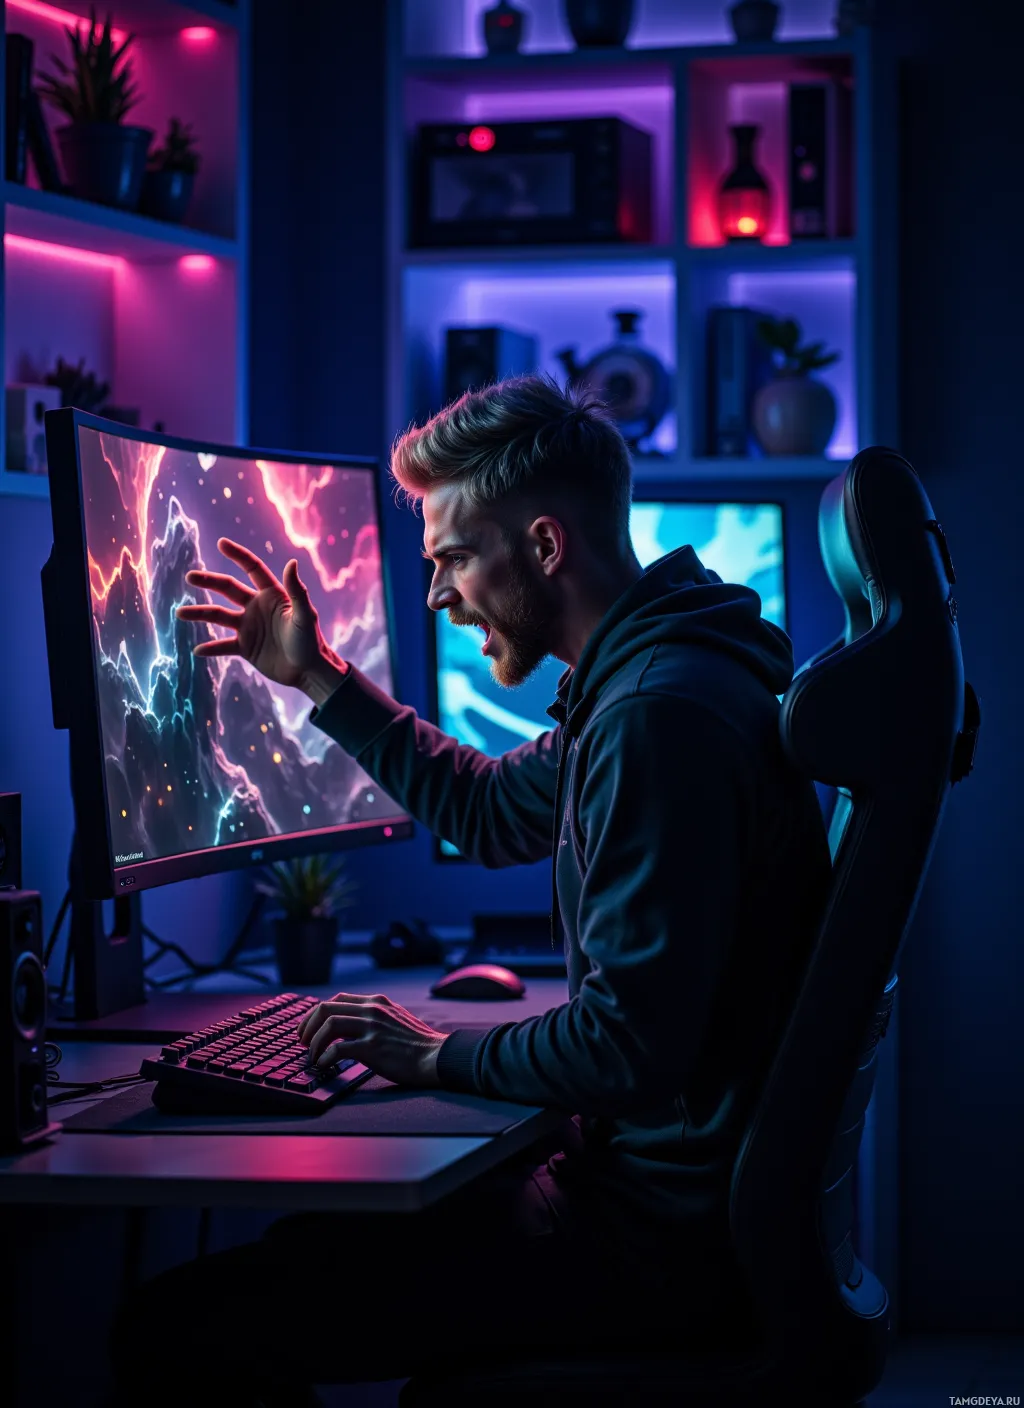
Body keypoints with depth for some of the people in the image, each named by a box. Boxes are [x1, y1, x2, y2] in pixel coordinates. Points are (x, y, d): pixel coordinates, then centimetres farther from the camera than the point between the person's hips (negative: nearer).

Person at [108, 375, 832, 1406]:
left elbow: (630, 1040, -26)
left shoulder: (661, 713, -22)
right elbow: (492, 811, 30)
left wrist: (442, 1057, -10)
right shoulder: (643, 681, 13)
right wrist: (317, 680, 29)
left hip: (664, 1233, -11)